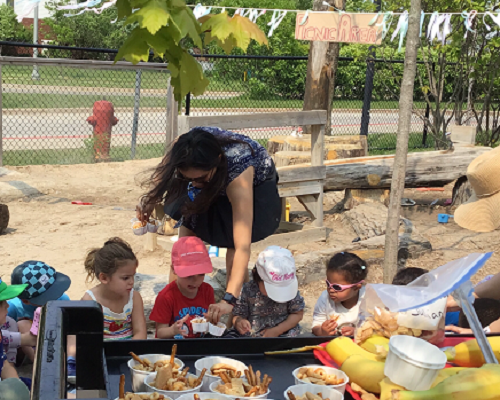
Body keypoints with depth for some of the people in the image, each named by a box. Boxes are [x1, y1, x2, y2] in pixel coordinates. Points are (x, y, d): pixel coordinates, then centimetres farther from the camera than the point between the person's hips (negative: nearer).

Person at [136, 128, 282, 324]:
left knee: (233, 241, -23)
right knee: (188, 228, -9)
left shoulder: (237, 173, -47)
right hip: (214, 184, 5)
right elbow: (165, 169, -7)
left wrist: (229, 300, -60)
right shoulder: (185, 147, -35)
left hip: (255, 183, -5)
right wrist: (151, 199, -21)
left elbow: (242, 246, -52)